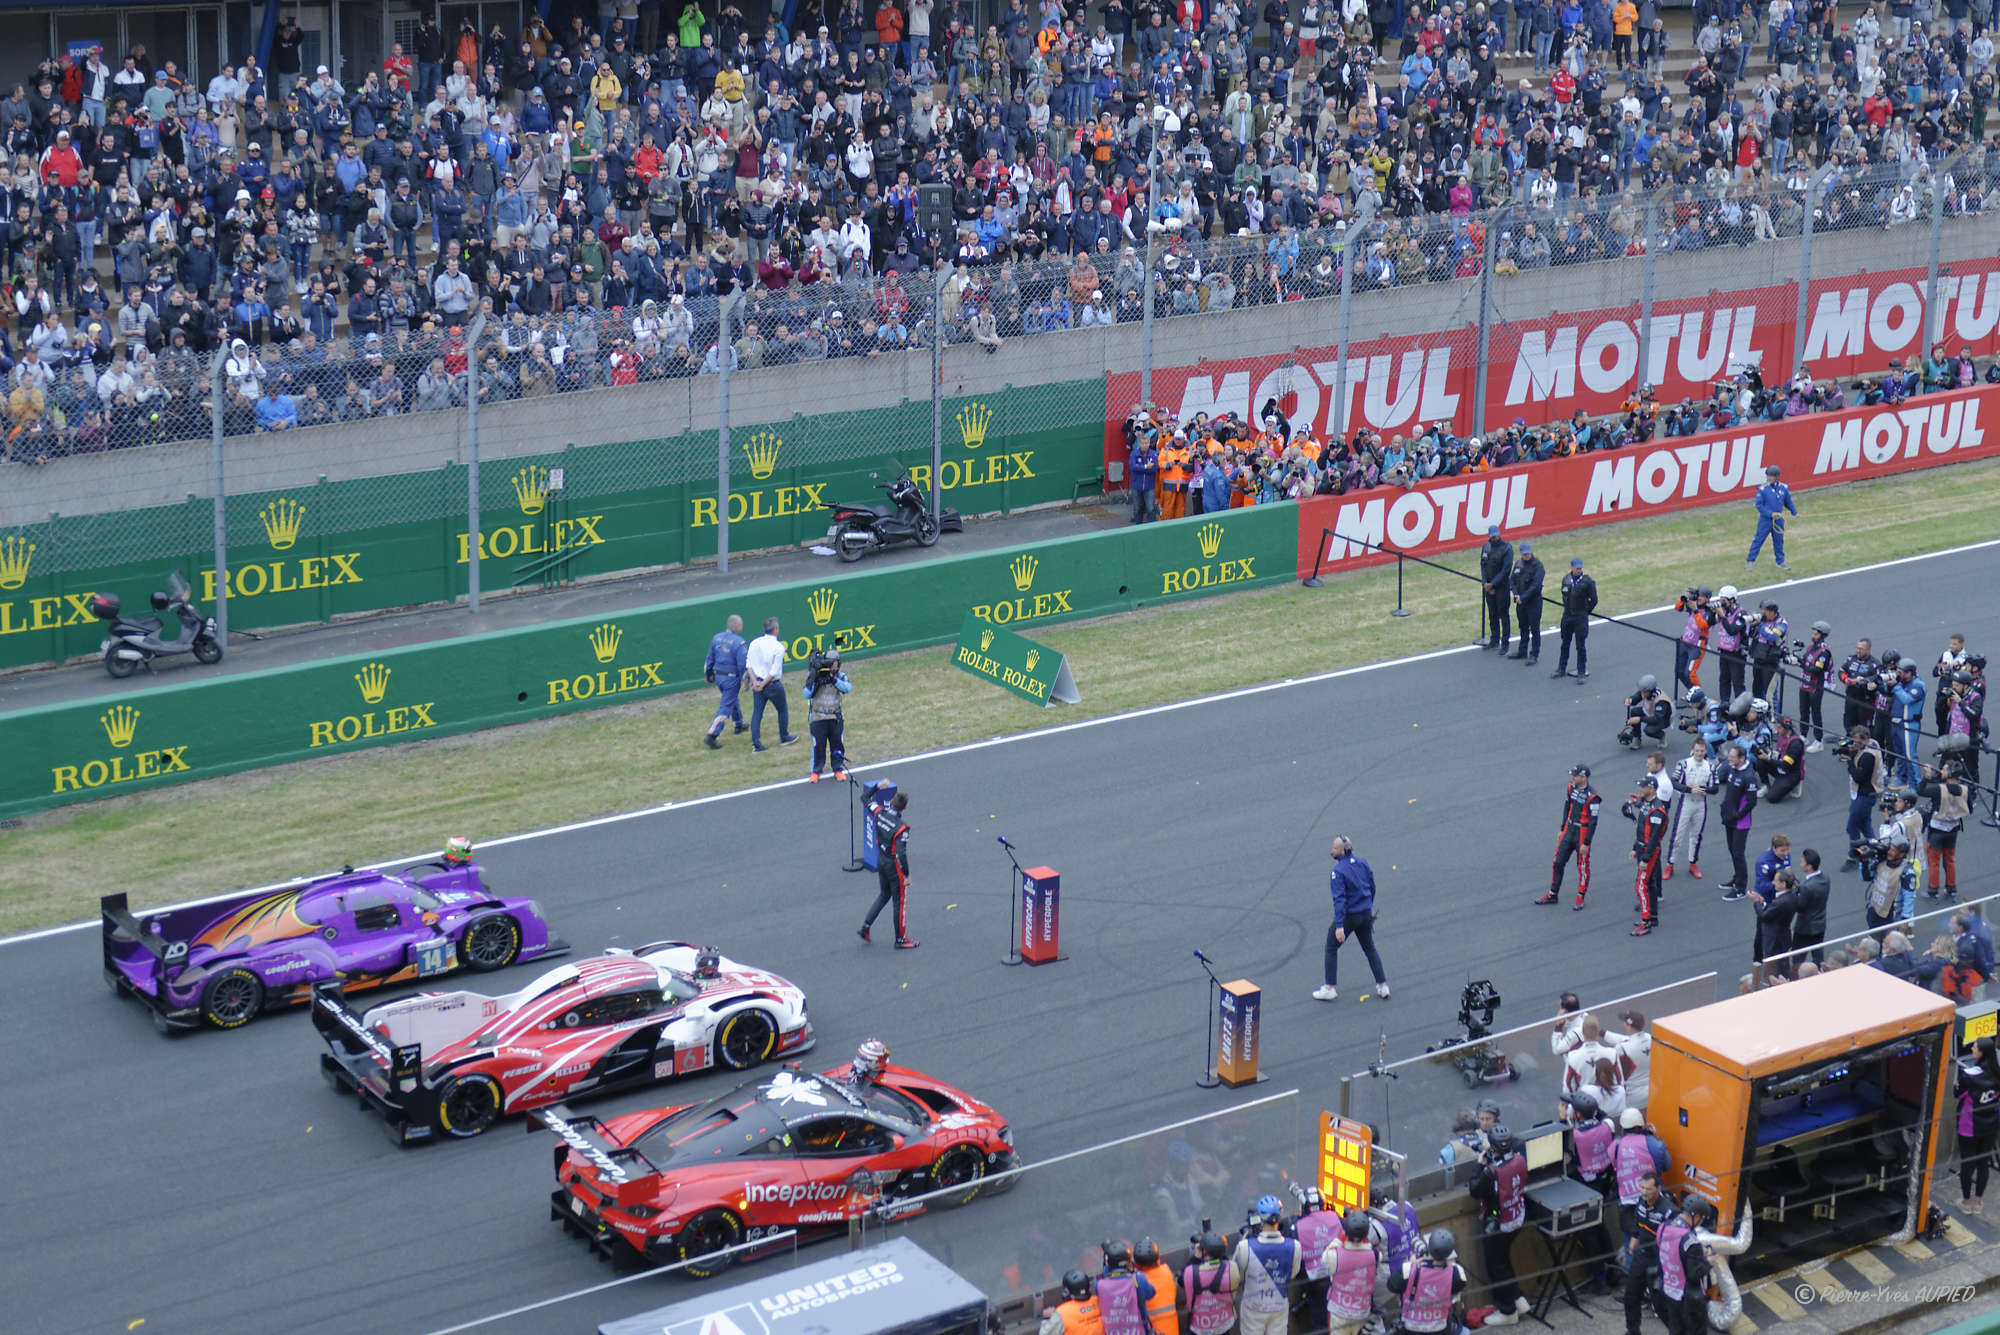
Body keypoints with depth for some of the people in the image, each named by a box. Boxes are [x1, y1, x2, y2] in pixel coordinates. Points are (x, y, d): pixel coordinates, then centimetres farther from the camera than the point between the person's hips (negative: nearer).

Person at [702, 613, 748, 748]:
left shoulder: (717, 638, 1)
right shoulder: (739, 642, -19)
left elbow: (710, 659, 10)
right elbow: (743, 665, -20)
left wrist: (708, 675, 21)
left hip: (718, 676, 7)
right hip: (732, 679, -7)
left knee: (732, 699, 29)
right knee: (726, 707, -3)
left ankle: (739, 725, 46)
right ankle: (712, 735, -11)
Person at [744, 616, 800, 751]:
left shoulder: (755, 643, 0)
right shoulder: (779, 647, -17)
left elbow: (749, 664, -1)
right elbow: (774, 671, -19)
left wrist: (755, 682, -6)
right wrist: (763, 684, -12)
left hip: (757, 683, 5)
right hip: (773, 684, -5)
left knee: (757, 712, 8)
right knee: (782, 710, 17)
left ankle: (755, 744, 2)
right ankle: (784, 737, 31)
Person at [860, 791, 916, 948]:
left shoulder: (880, 814, -10)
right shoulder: (901, 827, -29)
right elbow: (901, 854, -28)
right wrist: (907, 875, -18)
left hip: (880, 861, 7)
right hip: (894, 866, -7)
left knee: (885, 894, 27)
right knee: (899, 901, 9)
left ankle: (865, 927, 23)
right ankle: (900, 939, 20)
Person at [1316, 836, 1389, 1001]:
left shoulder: (1338, 872, -21)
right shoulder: (1362, 864, 1)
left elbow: (1339, 899, -26)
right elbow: (1372, 888, 10)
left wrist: (1339, 925, -28)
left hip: (1348, 916, -6)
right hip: (1365, 915, 6)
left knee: (1331, 948, 10)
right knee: (1369, 948, 21)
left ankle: (1329, 989, 10)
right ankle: (1382, 986, 21)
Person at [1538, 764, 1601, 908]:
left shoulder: (1592, 796, -20)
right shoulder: (1571, 788, 2)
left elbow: (1593, 821, -17)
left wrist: (1586, 843, -16)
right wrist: (1562, 829, 17)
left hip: (1582, 834, -7)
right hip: (1569, 830, 7)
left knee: (1582, 866, 5)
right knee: (1558, 862, 9)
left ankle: (1580, 897, 20)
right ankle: (1552, 894, 20)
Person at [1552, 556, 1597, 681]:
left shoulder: (1587, 582, -12)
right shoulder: (1566, 579, 2)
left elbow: (1594, 600, -6)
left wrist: (1585, 612, 0)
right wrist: (1567, 608, 13)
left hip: (1580, 618, -5)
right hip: (1567, 616, 5)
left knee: (1580, 646, -2)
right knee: (1565, 643, 16)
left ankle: (1581, 673, 6)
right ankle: (1561, 669, 27)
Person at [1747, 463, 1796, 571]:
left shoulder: (1784, 488, 1)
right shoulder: (1762, 489, -12)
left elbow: (1788, 502, 15)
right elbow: (1759, 505, -11)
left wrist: (1794, 512, 6)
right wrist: (1770, 513, -19)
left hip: (1778, 519, 4)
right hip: (1765, 519, -4)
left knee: (1779, 541, 13)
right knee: (1758, 540, -1)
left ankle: (1780, 562, 26)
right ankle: (1750, 561, 7)